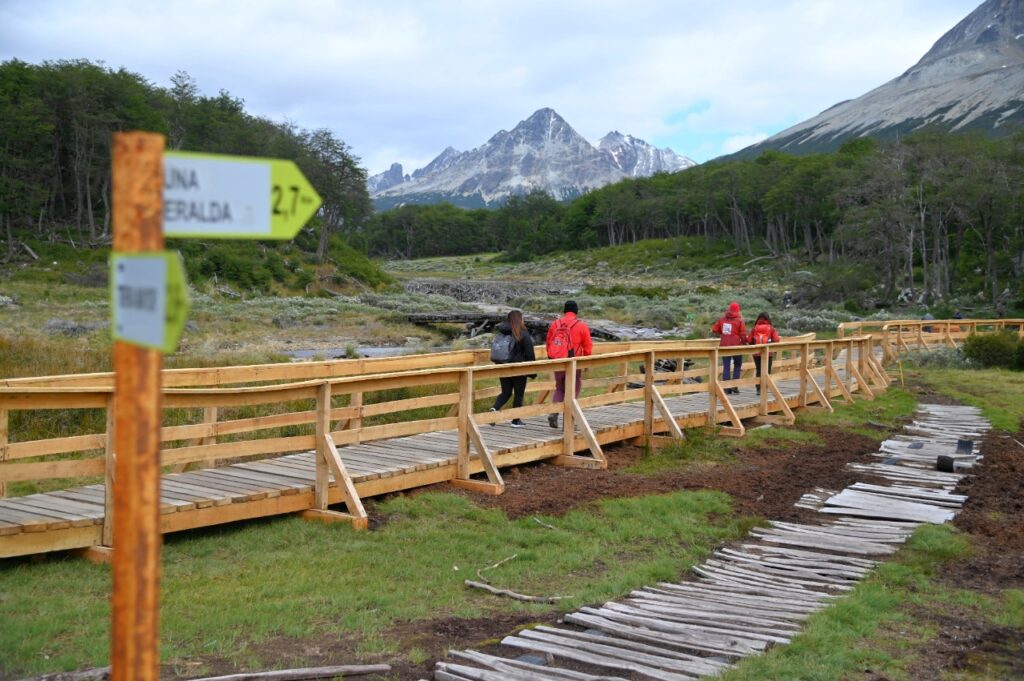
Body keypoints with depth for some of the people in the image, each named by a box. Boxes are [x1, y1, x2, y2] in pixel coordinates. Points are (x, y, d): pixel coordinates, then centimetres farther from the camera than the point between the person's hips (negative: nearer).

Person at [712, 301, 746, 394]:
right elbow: (743, 334, -9)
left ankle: (726, 387, 2)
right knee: (737, 366, 12)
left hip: (724, 346, 3)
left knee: (726, 367, 6)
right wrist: (744, 343, 8)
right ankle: (734, 387, 5)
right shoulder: (739, 321, -9)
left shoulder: (722, 320, 3)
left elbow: (714, 330, 5)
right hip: (736, 346, -3)